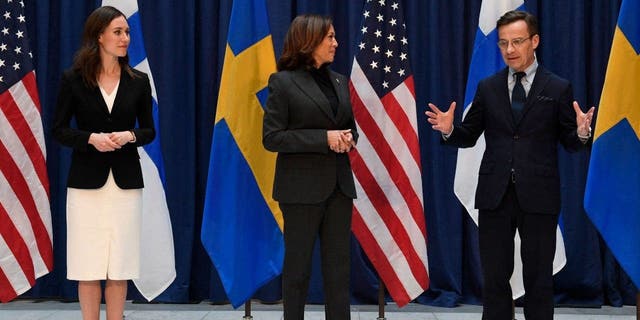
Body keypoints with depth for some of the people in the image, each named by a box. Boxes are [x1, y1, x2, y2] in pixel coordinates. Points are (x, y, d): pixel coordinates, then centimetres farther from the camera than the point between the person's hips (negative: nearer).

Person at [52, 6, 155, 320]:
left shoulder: (138, 81, 5)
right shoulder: (73, 79, -1)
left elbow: (149, 131, 10)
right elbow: (59, 130, 1)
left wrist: (130, 136, -12)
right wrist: (91, 138, -16)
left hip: (126, 183, 2)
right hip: (86, 182, -2)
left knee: (120, 265, 4)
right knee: (88, 265, 0)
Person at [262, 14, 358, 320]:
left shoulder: (339, 81, 12)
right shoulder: (283, 82, -6)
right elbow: (271, 137, -10)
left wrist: (348, 139, -5)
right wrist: (323, 138, -18)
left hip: (339, 184, 5)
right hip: (302, 187, -5)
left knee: (338, 266, 4)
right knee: (297, 265, 4)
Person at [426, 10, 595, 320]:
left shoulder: (558, 89, 1)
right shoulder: (487, 88, 8)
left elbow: (570, 143, 2)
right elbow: (469, 136, 10)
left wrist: (582, 132, -20)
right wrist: (449, 130, -10)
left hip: (538, 196, -2)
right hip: (495, 195, 2)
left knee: (539, 279, 5)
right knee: (494, 277, 7)